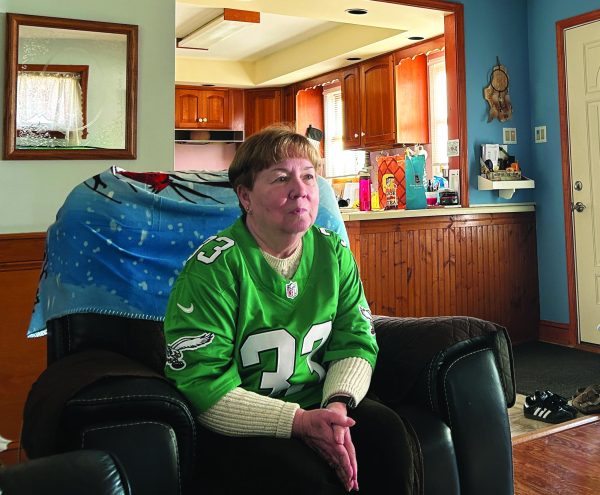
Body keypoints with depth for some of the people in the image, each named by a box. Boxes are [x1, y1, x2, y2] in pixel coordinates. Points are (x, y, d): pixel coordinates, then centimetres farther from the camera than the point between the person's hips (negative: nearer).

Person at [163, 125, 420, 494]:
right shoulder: (214, 269, -16)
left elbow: (356, 342, 2)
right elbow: (200, 384, -19)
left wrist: (337, 406, -18)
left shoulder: (334, 253, 2)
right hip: (241, 423, -4)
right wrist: (298, 421, -26)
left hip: (318, 404, 5)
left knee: (388, 432, -21)